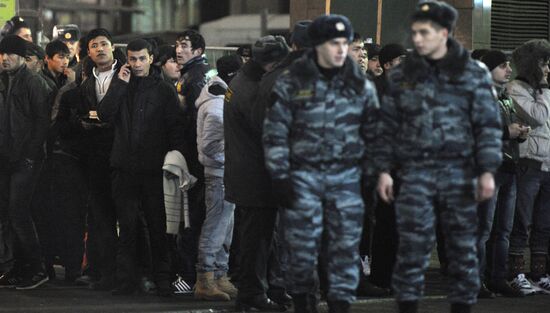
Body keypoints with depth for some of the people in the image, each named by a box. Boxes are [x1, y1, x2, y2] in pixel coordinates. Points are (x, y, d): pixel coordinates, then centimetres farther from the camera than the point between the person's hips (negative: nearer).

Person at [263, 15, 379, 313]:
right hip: (303, 174, -2)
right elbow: (274, 134, -1)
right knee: (302, 244, -1)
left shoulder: (360, 84, 6)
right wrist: (280, 177, -7)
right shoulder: (291, 83, -2)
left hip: (346, 176, 2)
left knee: (345, 246, 0)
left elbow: (372, 133, 13)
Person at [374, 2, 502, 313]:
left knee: (463, 246, 3)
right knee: (413, 246, -4)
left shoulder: (474, 74, 2)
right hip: (415, 173, 1)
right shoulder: (402, 75, 8)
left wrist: (487, 171, -8)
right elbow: (388, 126, 11)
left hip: (460, 173, -1)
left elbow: (489, 125, 0)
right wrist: (384, 169, 4)